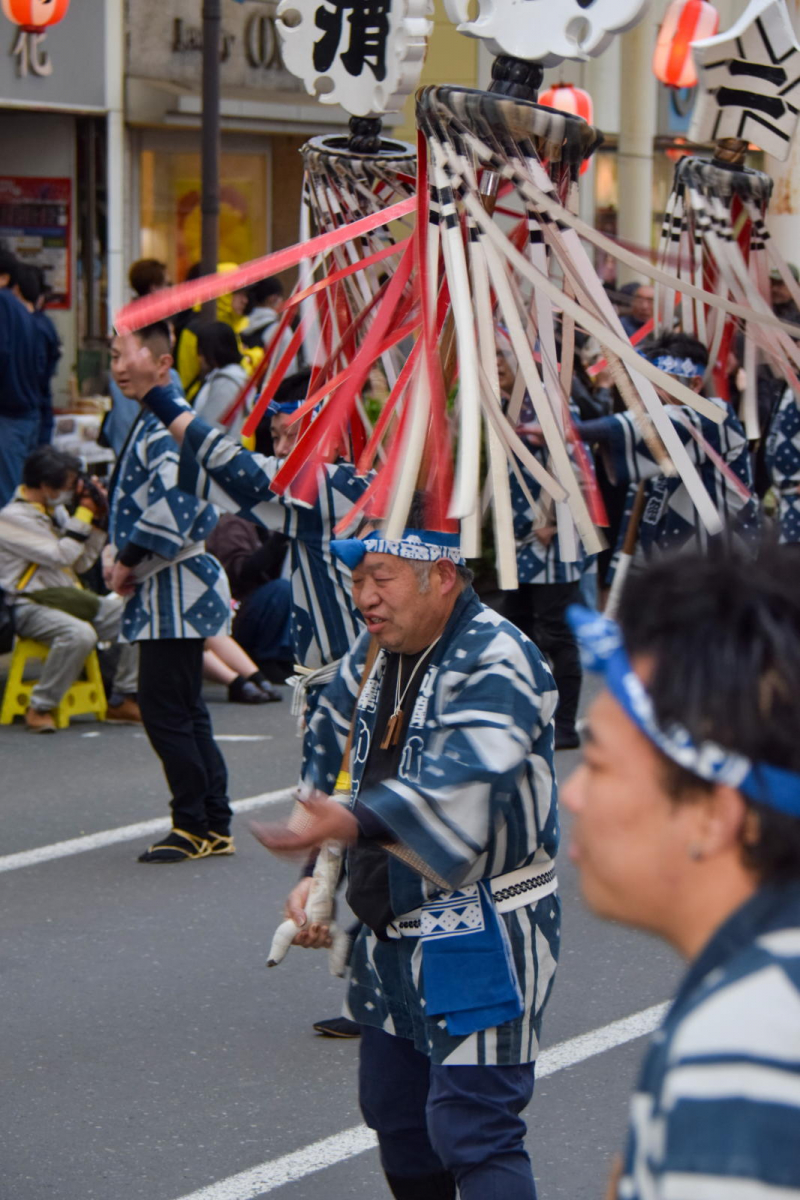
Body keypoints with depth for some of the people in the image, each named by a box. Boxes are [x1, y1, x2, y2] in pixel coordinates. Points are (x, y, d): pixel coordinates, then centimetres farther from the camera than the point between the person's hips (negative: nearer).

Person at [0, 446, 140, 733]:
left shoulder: (55, 510, 15)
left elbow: (81, 563, 17)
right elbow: (61, 556, -18)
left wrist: (96, 520, 7)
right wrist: (84, 514, -9)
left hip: (69, 599, 8)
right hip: (32, 607, -8)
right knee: (80, 634, -37)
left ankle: (123, 701, -3)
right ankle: (40, 708, -23)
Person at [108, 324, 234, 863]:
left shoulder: (169, 425, -17)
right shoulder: (151, 420, 14)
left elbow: (173, 507, -26)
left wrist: (129, 561, -15)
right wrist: (127, 561, 11)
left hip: (176, 590, -10)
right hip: (165, 588, 10)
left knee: (165, 709, -6)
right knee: (184, 710, 13)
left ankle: (195, 826, 1)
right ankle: (214, 825, 18)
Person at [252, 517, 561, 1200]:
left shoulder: (496, 663, -20)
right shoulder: (375, 654, 8)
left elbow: (460, 788, -37)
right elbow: (333, 755, 21)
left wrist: (352, 824, -53)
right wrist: (316, 879, 11)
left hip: (482, 940, -9)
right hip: (391, 938, 9)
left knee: (471, 1130, -14)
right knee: (394, 1114, 17)